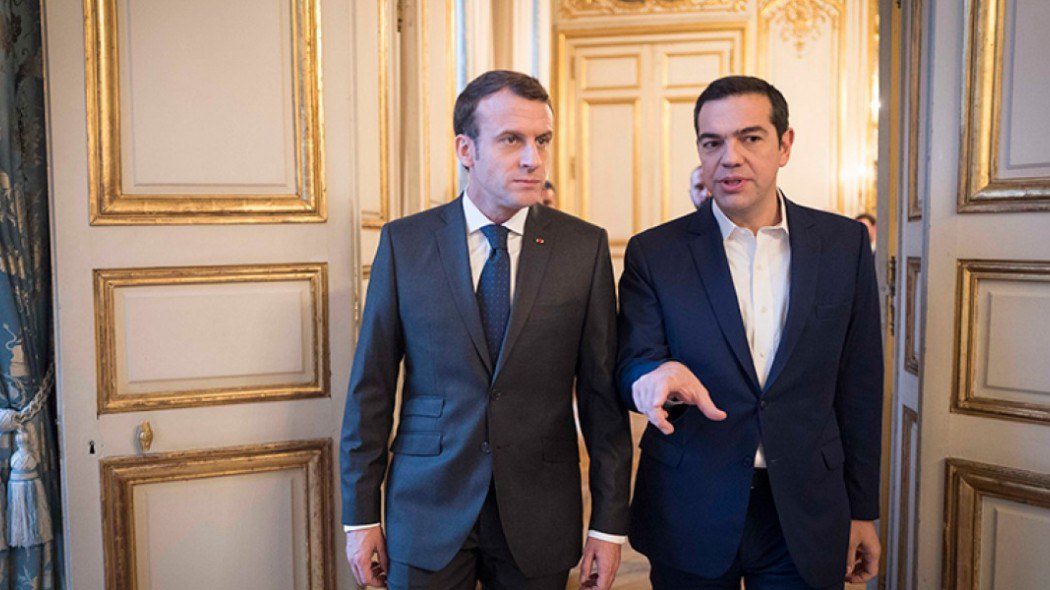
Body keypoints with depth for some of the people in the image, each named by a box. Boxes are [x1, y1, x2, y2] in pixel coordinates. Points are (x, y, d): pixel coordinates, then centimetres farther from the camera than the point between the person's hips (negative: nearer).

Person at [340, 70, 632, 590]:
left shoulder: (585, 246, -3)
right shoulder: (404, 242, -3)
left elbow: (602, 391, -2)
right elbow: (371, 385, -1)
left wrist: (610, 522, -2)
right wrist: (360, 516, 0)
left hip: (540, 523, 1)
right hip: (427, 513, 0)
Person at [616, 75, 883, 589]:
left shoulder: (845, 243, 0)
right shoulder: (654, 253, -4)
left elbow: (858, 386, 3)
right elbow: (631, 360, -9)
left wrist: (862, 509, 5)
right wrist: (655, 374, -34)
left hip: (807, 517, 1)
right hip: (689, 517, 0)